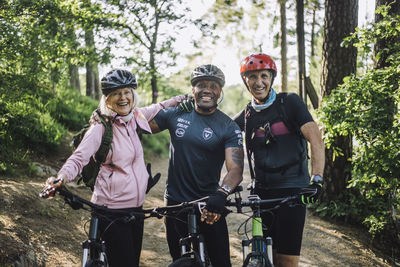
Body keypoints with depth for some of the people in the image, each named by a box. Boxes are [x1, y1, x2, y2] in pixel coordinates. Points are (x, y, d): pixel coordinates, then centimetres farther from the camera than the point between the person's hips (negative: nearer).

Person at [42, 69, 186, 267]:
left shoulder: (133, 119, 7)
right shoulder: (101, 127, -11)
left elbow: (153, 110, 29)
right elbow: (78, 158, -20)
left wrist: (179, 100, 28)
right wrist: (61, 177, -37)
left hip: (135, 206, 7)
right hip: (111, 210, -7)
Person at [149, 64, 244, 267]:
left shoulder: (229, 128, -6)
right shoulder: (176, 114, 2)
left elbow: (236, 168, -17)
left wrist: (222, 193, -36)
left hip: (209, 206, -2)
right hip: (175, 203, 2)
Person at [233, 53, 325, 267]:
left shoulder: (290, 102, -2)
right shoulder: (246, 115, 10)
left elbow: (316, 140, -11)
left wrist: (317, 178, -23)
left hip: (292, 189, -4)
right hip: (262, 192, 4)